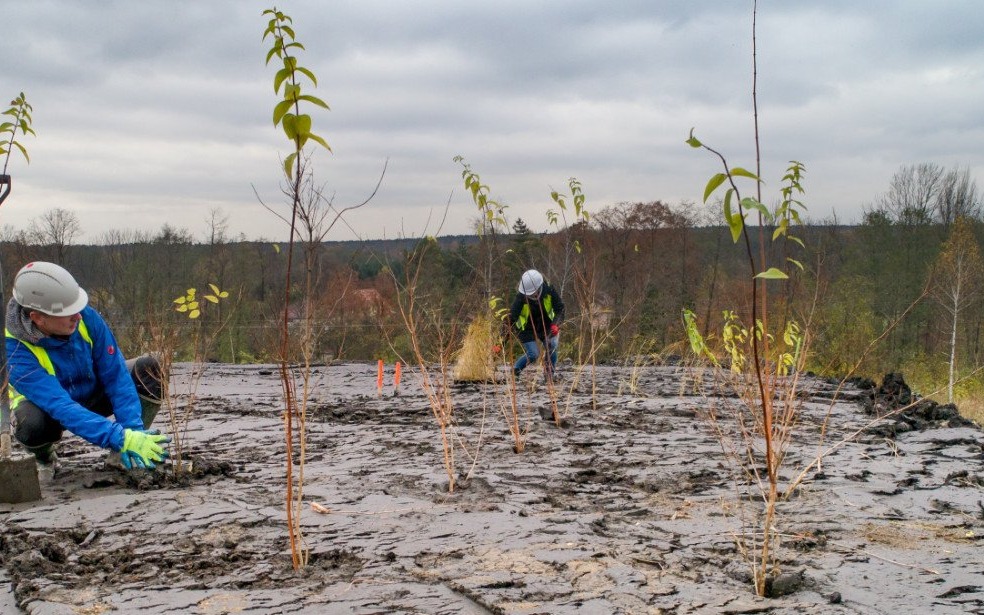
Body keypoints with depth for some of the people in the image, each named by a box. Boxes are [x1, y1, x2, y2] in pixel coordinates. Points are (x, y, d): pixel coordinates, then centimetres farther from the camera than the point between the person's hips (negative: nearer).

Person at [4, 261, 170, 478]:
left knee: (150, 368, -21)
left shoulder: (87, 317, -25)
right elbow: (62, 408, -42)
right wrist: (121, 438, -50)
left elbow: (116, 375, -20)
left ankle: (120, 454, -8)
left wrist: (133, 429, -31)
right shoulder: (14, 349, -34)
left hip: (94, 395, 3)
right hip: (47, 408, -3)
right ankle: (44, 458, -1)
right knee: (31, 422, -39)